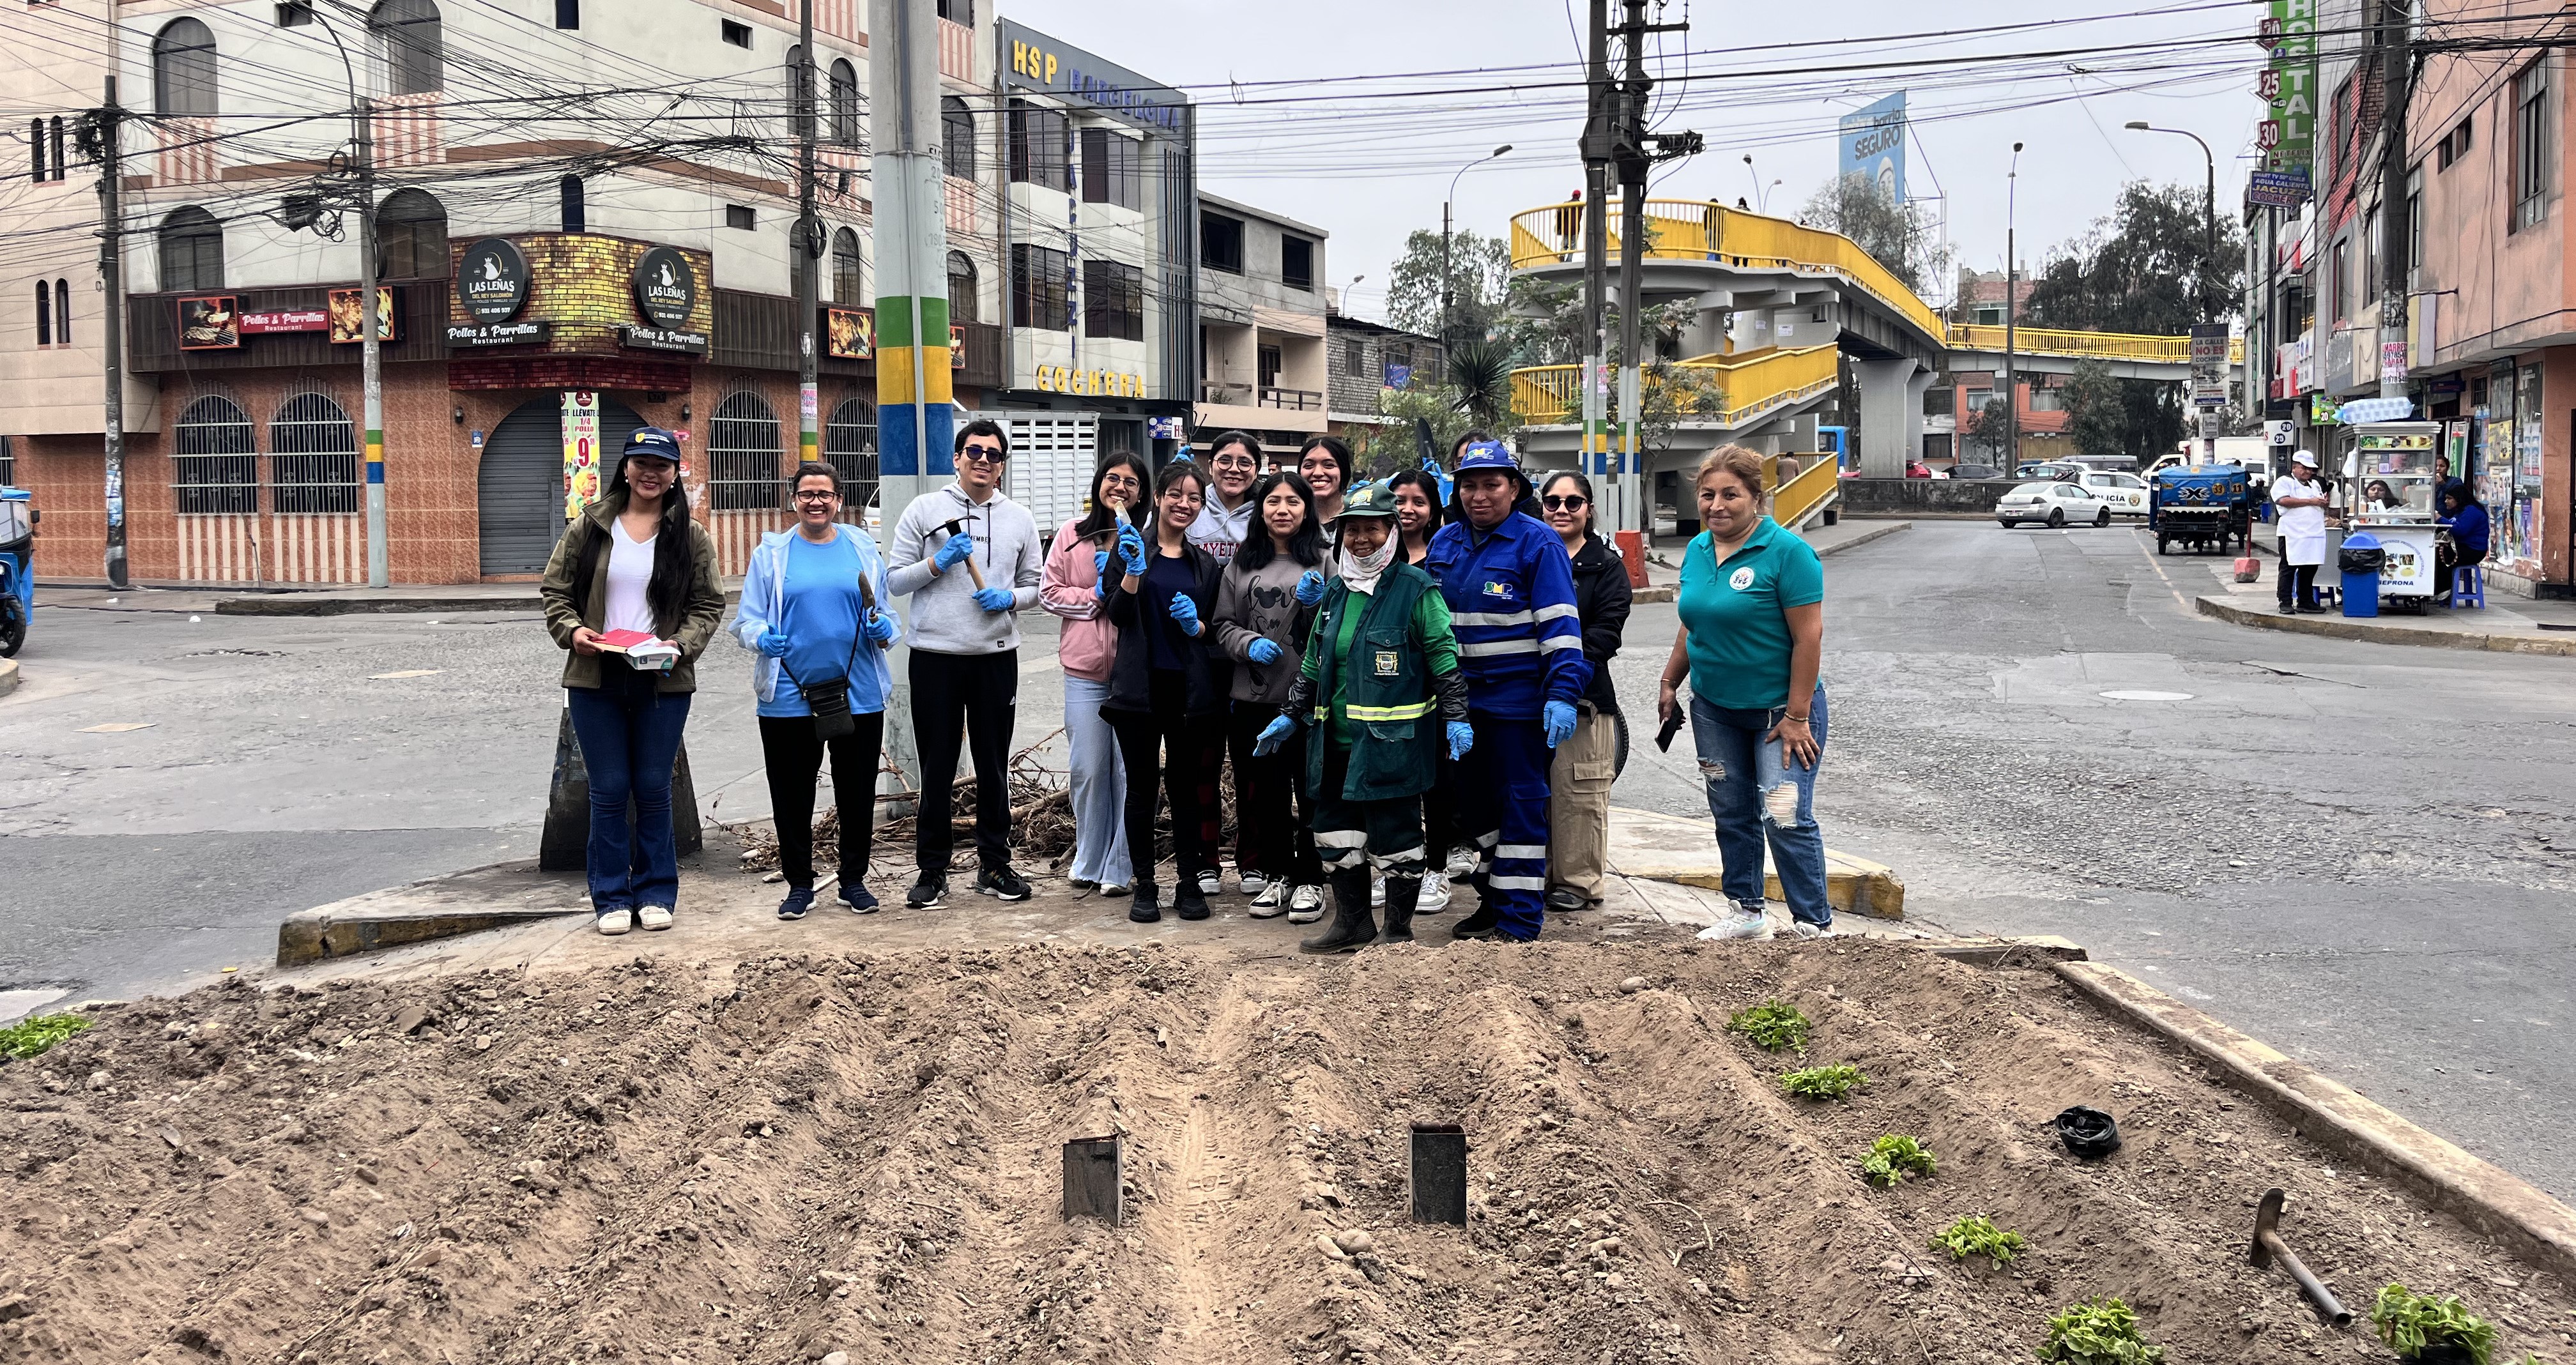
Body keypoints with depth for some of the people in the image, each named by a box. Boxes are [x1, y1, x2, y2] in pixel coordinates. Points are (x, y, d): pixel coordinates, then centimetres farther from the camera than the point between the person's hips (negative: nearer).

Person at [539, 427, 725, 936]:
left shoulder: (690, 535, 4)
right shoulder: (590, 526, 5)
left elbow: (709, 605, 4)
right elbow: (555, 590, 8)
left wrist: (681, 644, -13)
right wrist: (572, 629, -11)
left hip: (663, 683, 0)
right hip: (595, 682, 0)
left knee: (654, 789, 6)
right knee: (609, 790, 4)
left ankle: (655, 893, 18)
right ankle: (611, 898, 14)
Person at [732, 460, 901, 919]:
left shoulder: (863, 549, 8)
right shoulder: (770, 553, 5)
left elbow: (884, 615, 12)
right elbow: (748, 620, 4)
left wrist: (883, 629, -10)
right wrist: (763, 639, -17)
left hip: (859, 694, 1)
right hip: (789, 696, -1)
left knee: (857, 793, 8)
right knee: (792, 796, 6)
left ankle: (854, 881, 23)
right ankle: (799, 884, 20)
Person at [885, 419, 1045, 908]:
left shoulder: (1018, 520, 9)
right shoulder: (925, 510, 2)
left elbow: (1035, 586, 13)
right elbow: (893, 580, 2)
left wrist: (1010, 598, -8)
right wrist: (937, 563, -13)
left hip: (997, 657, 2)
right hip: (935, 657, -2)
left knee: (994, 767, 9)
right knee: (937, 768, 3)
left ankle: (995, 865, 20)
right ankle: (933, 871, 11)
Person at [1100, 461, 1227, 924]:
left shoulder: (1205, 563, 12)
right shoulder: (1133, 546, 2)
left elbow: (1216, 629, 15)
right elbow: (1118, 615, -7)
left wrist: (1197, 625, -7)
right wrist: (1134, 570, -23)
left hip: (1189, 689, 2)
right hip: (1141, 686, -2)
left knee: (1185, 785, 6)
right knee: (1141, 786, 2)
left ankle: (1189, 882, 13)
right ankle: (1145, 885, 10)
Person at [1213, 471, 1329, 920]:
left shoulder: (1323, 560, 4)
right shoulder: (1242, 563, 11)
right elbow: (1224, 624, 11)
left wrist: (1318, 603, -15)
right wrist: (1250, 643, -9)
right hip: (1255, 698, 3)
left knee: (1315, 790, 0)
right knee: (1264, 792, 8)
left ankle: (1309, 879, 10)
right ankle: (1274, 874, 20)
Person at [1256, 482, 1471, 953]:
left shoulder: (1416, 589, -5)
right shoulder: (1335, 592, 15)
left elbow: (1445, 656, -7)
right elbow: (1312, 665, 23)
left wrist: (1456, 717, -13)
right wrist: (1291, 716, 21)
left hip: (1394, 742, -7)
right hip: (1336, 740, 7)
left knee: (1395, 836, 0)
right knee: (1336, 832, 11)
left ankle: (1399, 930, 14)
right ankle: (1352, 924, 25)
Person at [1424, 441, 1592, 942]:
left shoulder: (1538, 543, -9)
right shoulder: (1445, 543, 9)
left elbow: (1560, 624, -14)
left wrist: (1563, 694, -22)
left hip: (1518, 697, -7)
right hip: (1460, 696, 7)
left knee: (1520, 803, -1)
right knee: (1474, 800, 14)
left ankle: (1518, 922, 4)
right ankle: (1491, 900, 28)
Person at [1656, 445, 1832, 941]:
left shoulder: (1786, 552, -16)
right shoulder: (1697, 550, 5)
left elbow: (1809, 636, -18)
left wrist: (1796, 716, -19)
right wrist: (1670, 685, 17)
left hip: (1779, 709, -6)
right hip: (1714, 709, 7)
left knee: (1785, 817, -9)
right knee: (1732, 815, 14)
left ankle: (1815, 924, 3)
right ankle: (1746, 911, 28)